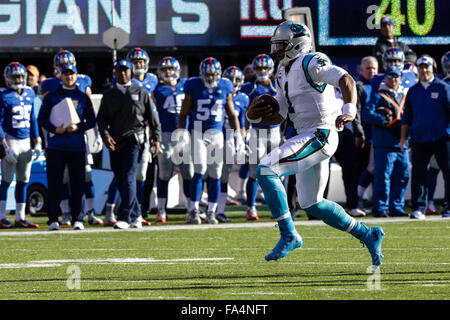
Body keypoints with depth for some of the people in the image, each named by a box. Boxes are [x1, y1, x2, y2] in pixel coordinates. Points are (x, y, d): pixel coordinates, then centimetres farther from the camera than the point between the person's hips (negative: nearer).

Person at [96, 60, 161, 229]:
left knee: (128, 178, -15)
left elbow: (152, 117, 10)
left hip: (134, 140, -4)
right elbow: (101, 119, 6)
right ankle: (135, 215, 18)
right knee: (121, 182, 5)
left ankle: (125, 217, -18)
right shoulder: (109, 95, 14)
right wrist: (105, 135, -12)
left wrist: (157, 138, 2)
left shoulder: (141, 93, 9)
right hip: (115, 142, 4)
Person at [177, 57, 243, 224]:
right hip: (198, 133, -3)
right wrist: (183, 134, -8)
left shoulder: (225, 87, 6)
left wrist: (237, 134, 9)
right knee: (200, 170, -15)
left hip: (217, 135, 3)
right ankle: (194, 210, -9)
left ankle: (211, 212, 10)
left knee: (215, 175, 2)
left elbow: (231, 114, 15)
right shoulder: (194, 86, -1)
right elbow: (184, 113, 2)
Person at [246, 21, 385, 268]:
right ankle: (367, 234, 26)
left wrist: (349, 111, -37)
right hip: (307, 137, 10)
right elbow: (279, 115, 22)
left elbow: (346, 80, -23)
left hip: (321, 135, -10)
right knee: (312, 204, 14)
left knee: (266, 170, -18)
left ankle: (289, 235, -13)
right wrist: (255, 116, 4)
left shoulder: (310, 63, -11)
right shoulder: (283, 73, 18)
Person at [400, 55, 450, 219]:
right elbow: (406, 117, 17)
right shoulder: (413, 91, 13)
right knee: (418, 173, -3)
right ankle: (419, 207, 1)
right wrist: (403, 138, 11)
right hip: (419, 140, 3)